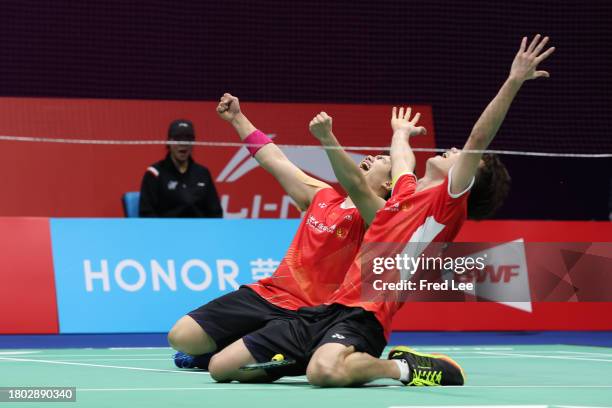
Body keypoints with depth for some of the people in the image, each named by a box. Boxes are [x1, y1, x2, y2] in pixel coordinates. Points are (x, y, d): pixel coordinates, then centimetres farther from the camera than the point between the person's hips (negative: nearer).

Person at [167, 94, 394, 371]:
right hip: (264, 293, 6)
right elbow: (275, 160, 25)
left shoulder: (374, 216, -8)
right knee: (180, 337, -7)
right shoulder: (321, 197, 14)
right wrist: (237, 119, 27)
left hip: (301, 316, -6)